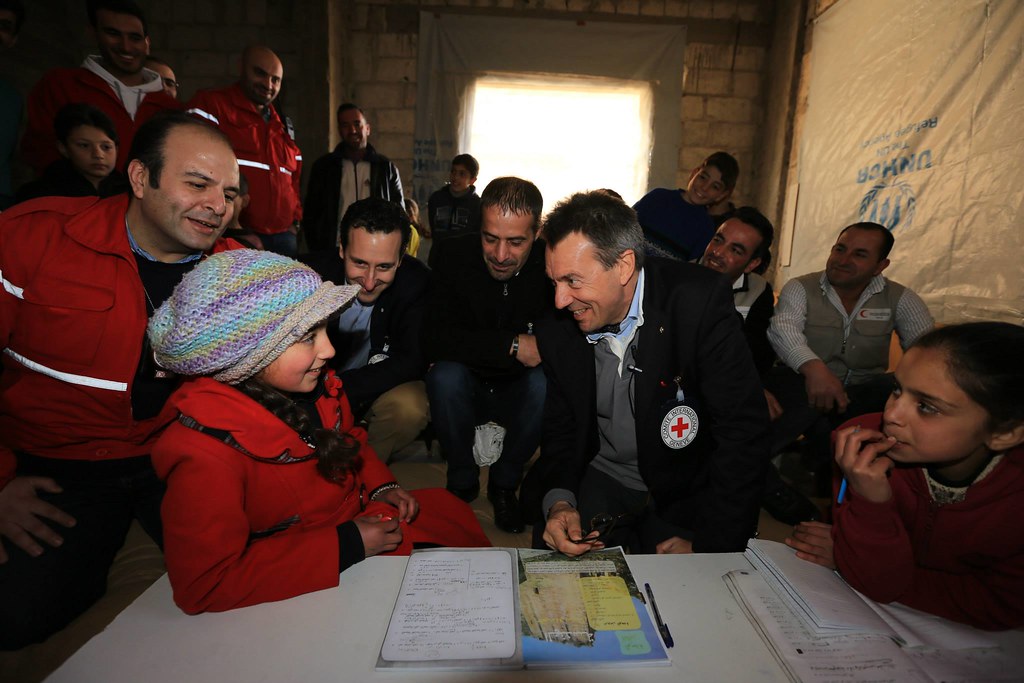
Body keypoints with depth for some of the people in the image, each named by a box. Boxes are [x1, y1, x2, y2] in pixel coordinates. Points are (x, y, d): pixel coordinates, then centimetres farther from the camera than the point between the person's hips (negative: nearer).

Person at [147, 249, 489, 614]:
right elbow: (203, 587, -28)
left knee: (451, 510, 8)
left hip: (362, 517, 7)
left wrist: (381, 486, -7)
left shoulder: (316, 385, -11)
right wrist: (347, 547, -28)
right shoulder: (205, 454, -32)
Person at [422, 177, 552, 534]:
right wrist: (512, 345, -29)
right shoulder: (455, 256, -14)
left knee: (544, 381, -30)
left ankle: (504, 482, -5)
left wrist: (542, 346, -31)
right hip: (466, 391, 0)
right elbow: (434, 338, -23)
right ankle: (462, 480, -4)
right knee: (445, 376, -30)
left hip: (520, 394, 0)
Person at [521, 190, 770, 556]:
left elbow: (742, 432, -20)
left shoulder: (701, 301, -21)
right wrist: (558, 501, -18)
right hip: (602, 481, 3)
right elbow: (561, 430, 2)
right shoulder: (556, 329, -7)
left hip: (686, 492, -2)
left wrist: (707, 543, -22)